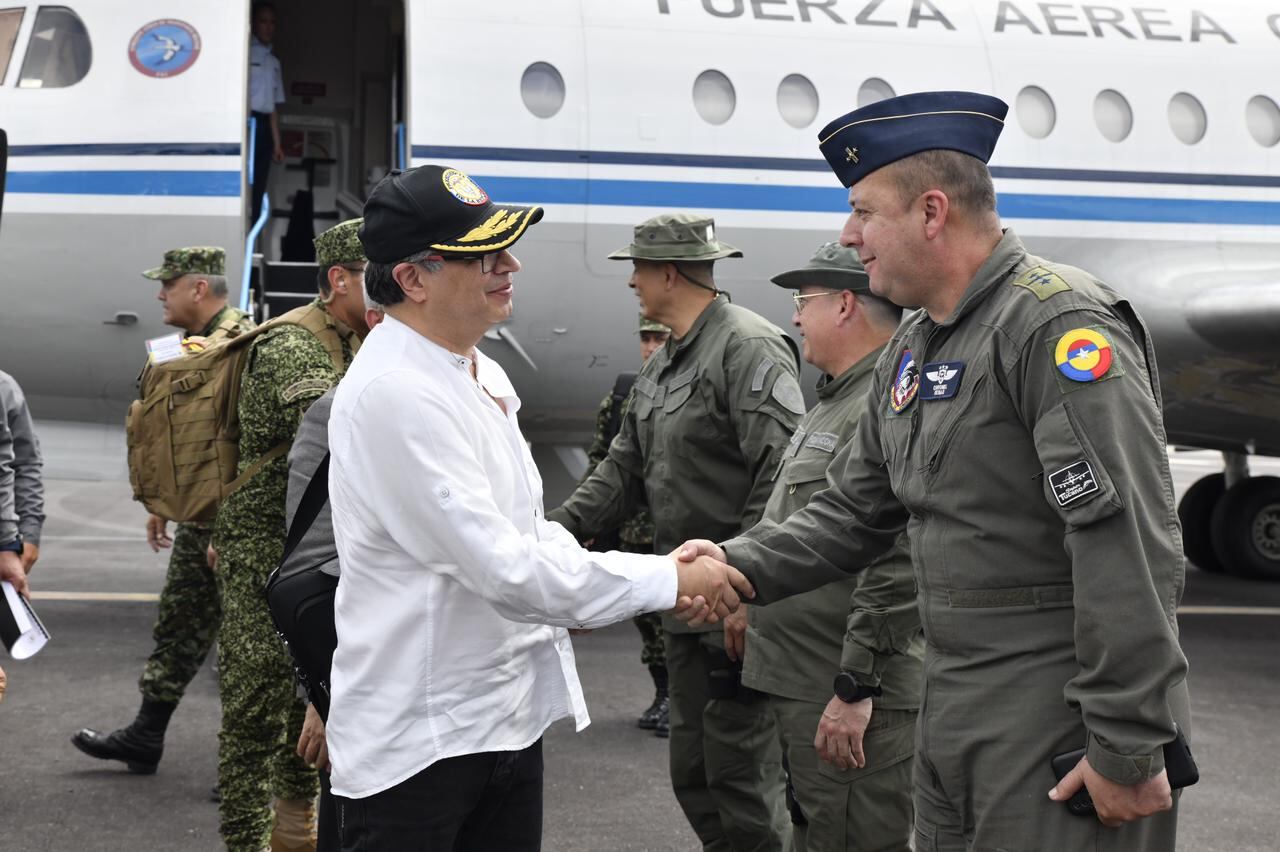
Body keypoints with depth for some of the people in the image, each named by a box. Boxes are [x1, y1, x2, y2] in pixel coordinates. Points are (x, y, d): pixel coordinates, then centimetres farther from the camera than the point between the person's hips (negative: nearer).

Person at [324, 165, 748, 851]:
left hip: (509, 716, 8)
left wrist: (669, 580, 1)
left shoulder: (482, 375, 9)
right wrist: (670, 579, -17)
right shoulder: (392, 393, -21)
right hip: (415, 739, -8)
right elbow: (506, 569, -25)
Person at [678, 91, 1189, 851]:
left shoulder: (1060, 323, -17)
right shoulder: (913, 350, 13)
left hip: (1059, 730, -9)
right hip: (953, 718, 9)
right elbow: (855, 512, 18)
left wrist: (1130, 746, -23)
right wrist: (739, 566, 1)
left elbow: (1129, 544, -22)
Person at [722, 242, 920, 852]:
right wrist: (753, 600, 23)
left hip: (848, 703, -11)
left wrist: (856, 689, -25)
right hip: (802, 686, 11)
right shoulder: (837, 400, 16)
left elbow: (897, 566, -26)